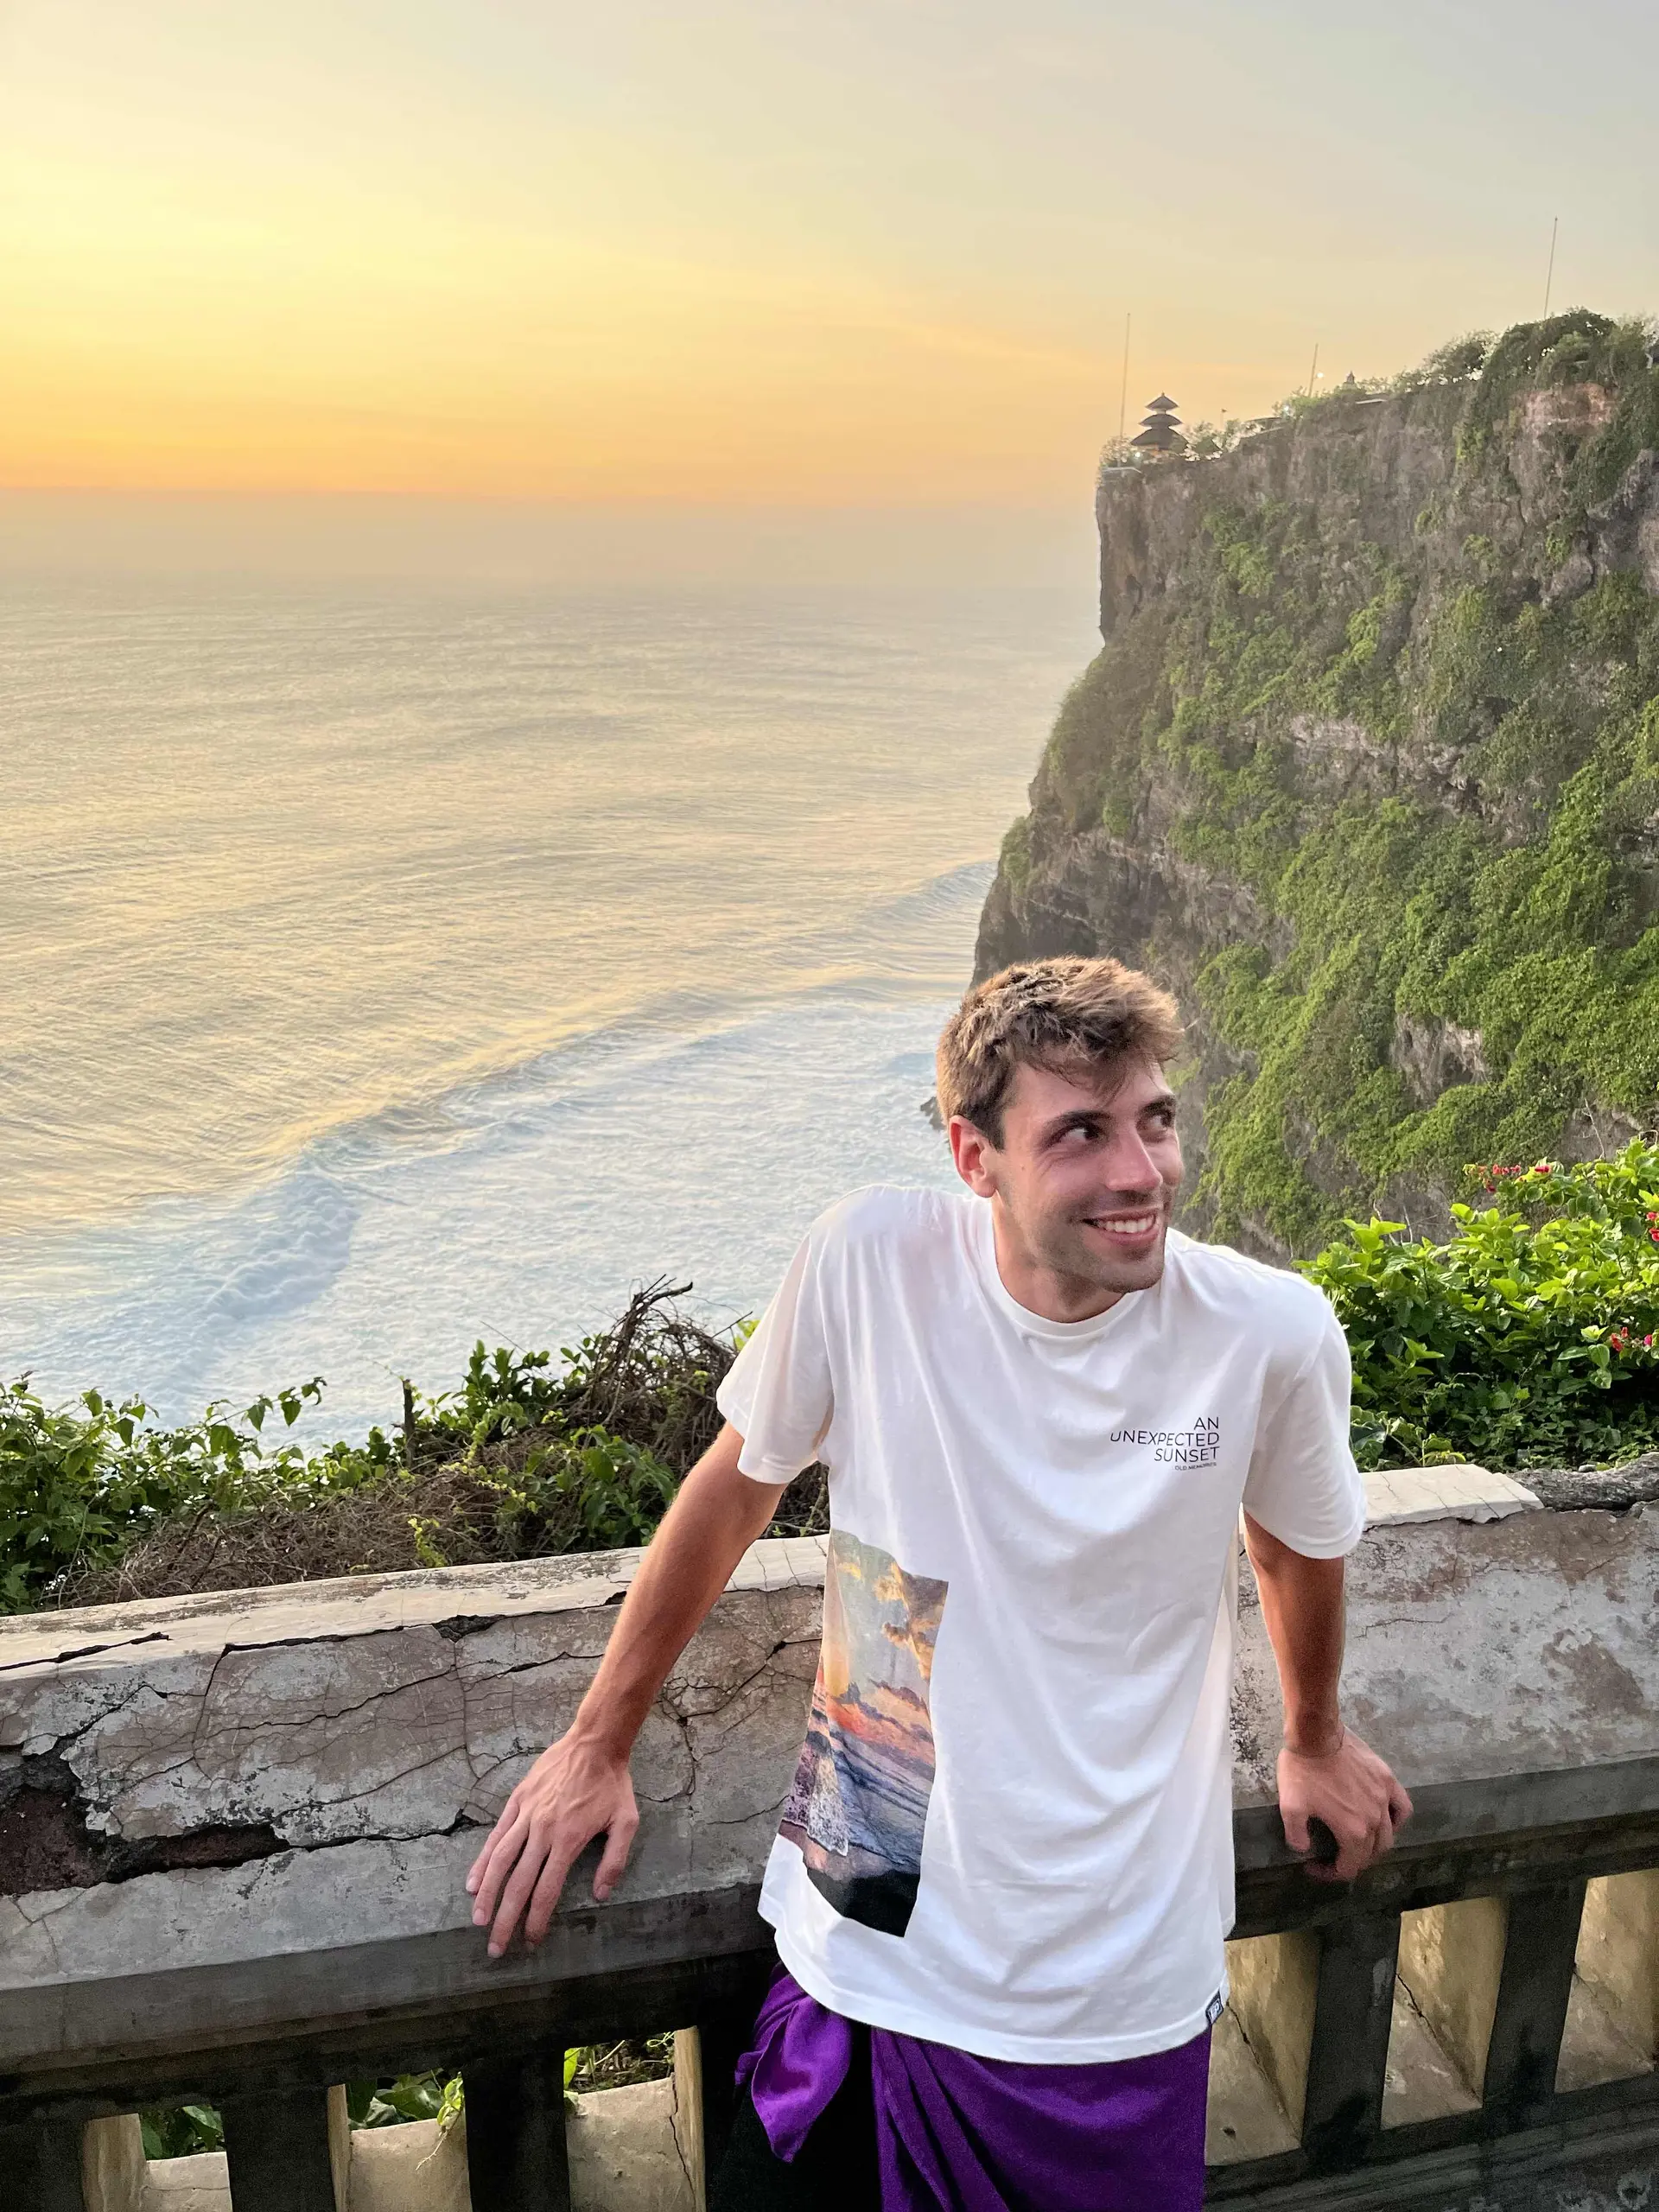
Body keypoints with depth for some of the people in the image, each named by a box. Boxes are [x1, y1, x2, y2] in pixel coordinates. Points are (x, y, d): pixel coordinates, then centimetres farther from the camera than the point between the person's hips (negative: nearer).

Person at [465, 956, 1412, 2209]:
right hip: (866, 1954, 0)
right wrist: (601, 1744, 8)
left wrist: (1316, 1741, 23)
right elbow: (738, 1484, -1)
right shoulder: (871, 1260, -17)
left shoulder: (1273, 1333, -16)